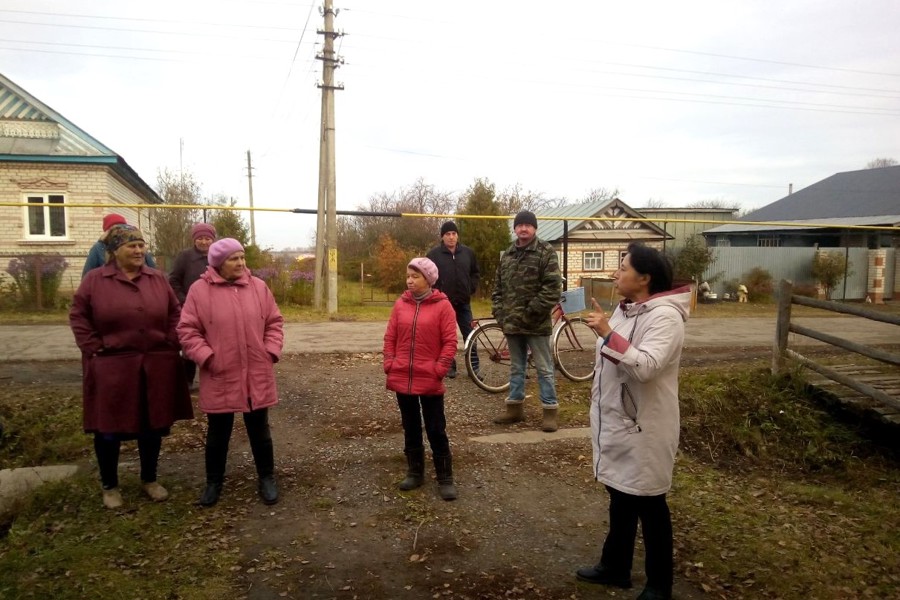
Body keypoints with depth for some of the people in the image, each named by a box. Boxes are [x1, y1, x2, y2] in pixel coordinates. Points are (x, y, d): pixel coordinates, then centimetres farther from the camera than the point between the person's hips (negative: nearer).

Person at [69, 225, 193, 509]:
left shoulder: (158, 279, 5)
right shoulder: (95, 280, -3)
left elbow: (175, 313, 10)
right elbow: (78, 317, 0)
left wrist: (171, 343, -1)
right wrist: (94, 348, -7)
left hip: (156, 367, 3)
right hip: (111, 367, -2)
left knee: (153, 425, 11)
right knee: (109, 429, 7)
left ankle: (150, 479, 30)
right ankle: (109, 486, 26)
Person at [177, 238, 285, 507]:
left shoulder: (258, 287, 2)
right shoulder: (199, 290, -6)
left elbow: (274, 322, 7)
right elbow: (187, 330, -5)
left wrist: (272, 351, -4)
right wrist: (206, 357, -13)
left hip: (257, 376, 2)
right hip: (220, 378, -1)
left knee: (259, 431, 13)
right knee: (218, 433, 13)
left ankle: (266, 478, 28)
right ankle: (214, 482, 31)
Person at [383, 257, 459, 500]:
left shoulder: (442, 306, -7)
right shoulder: (400, 304, 4)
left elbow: (450, 342, -7)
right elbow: (390, 337, 8)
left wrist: (439, 369, -13)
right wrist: (389, 364, -1)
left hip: (430, 381, -4)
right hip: (402, 378, 4)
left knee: (436, 430, 4)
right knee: (410, 428, 16)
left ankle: (445, 479, 14)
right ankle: (415, 473, 29)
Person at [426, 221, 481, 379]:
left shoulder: (468, 252, 5)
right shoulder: (434, 254, -4)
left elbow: (475, 273, 15)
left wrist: (471, 289, 4)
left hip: (463, 302, 2)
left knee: (470, 335, 4)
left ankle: (474, 367, 11)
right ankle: (450, 366, 17)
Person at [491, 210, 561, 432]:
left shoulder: (546, 252, -7)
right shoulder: (507, 254, 12)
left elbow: (553, 287, -15)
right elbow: (498, 286, 17)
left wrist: (532, 312, -18)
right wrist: (498, 311, 5)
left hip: (536, 323, -6)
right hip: (511, 322, 6)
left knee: (544, 368, 2)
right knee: (516, 367, 16)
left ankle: (550, 411, 11)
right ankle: (515, 407, 27)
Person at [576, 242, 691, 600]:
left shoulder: (665, 317, -19)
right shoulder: (625, 308, 8)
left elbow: (645, 367, -32)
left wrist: (608, 333, -35)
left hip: (644, 428, -8)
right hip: (615, 421, 8)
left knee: (649, 506, 7)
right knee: (619, 498, 20)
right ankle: (615, 568, 37)